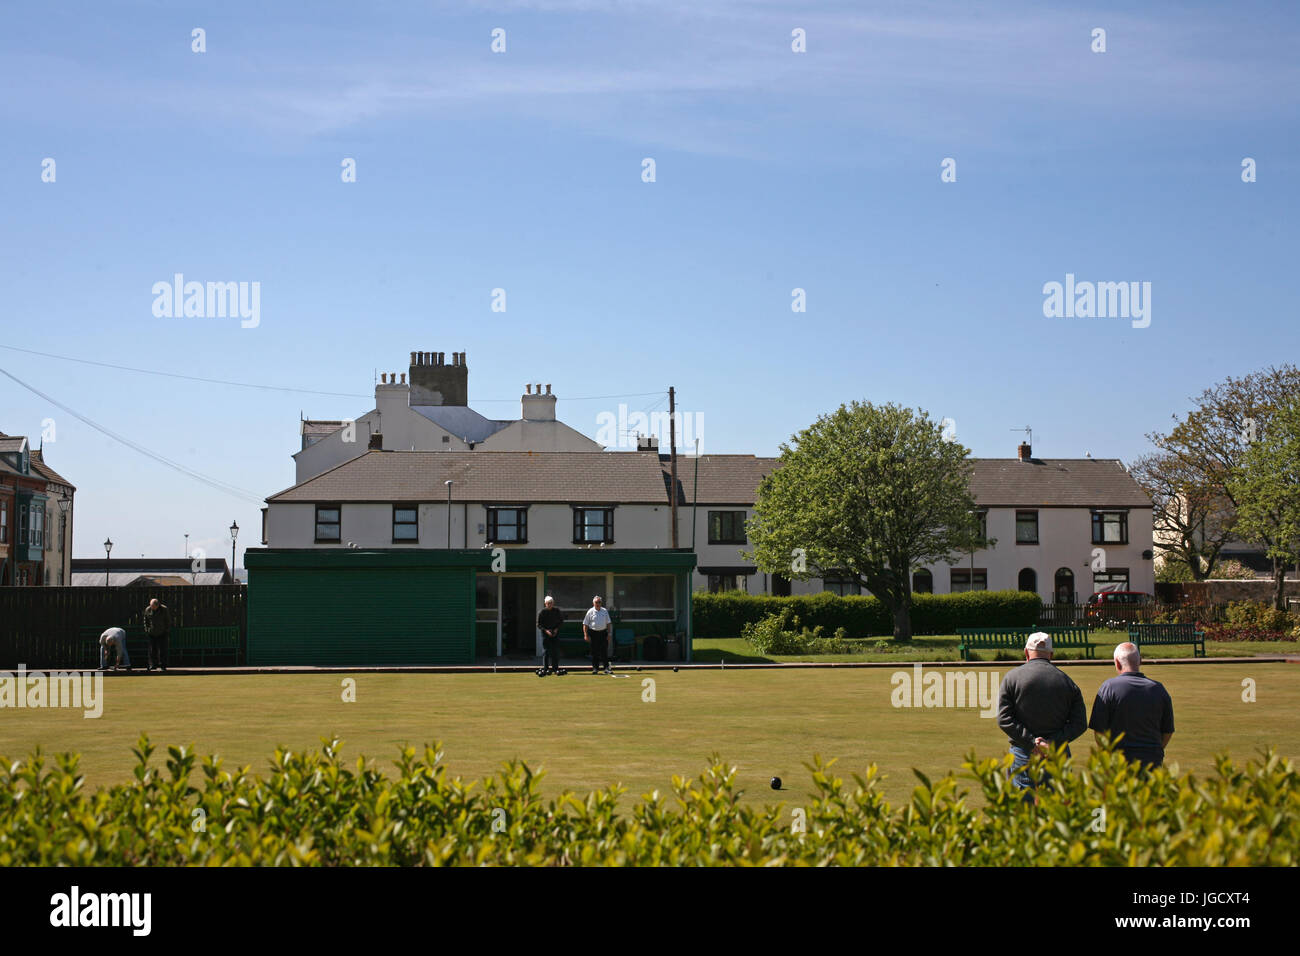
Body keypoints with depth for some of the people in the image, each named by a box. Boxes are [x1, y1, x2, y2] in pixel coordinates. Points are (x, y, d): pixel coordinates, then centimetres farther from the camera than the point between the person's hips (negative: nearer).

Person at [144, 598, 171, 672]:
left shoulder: (164, 609, -8)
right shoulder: (147, 610, 0)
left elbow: (168, 620, 1)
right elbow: (145, 620, 11)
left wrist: (167, 629, -3)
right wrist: (146, 630, 4)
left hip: (162, 633, -3)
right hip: (152, 633, 3)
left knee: (162, 650, -4)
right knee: (152, 650, 3)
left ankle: (162, 666, 1)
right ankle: (153, 665, 11)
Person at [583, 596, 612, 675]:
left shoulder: (605, 611, 8)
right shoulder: (590, 612, 0)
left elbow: (608, 623, 12)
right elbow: (585, 624, 1)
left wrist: (608, 634, 4)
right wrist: (586, 635, -7)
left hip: (603, 632, 2)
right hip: (593, 633, -2)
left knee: (605, 651, -2)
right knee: (594, 652, 2)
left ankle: (606, 668, -1)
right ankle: (595, 668, 8)